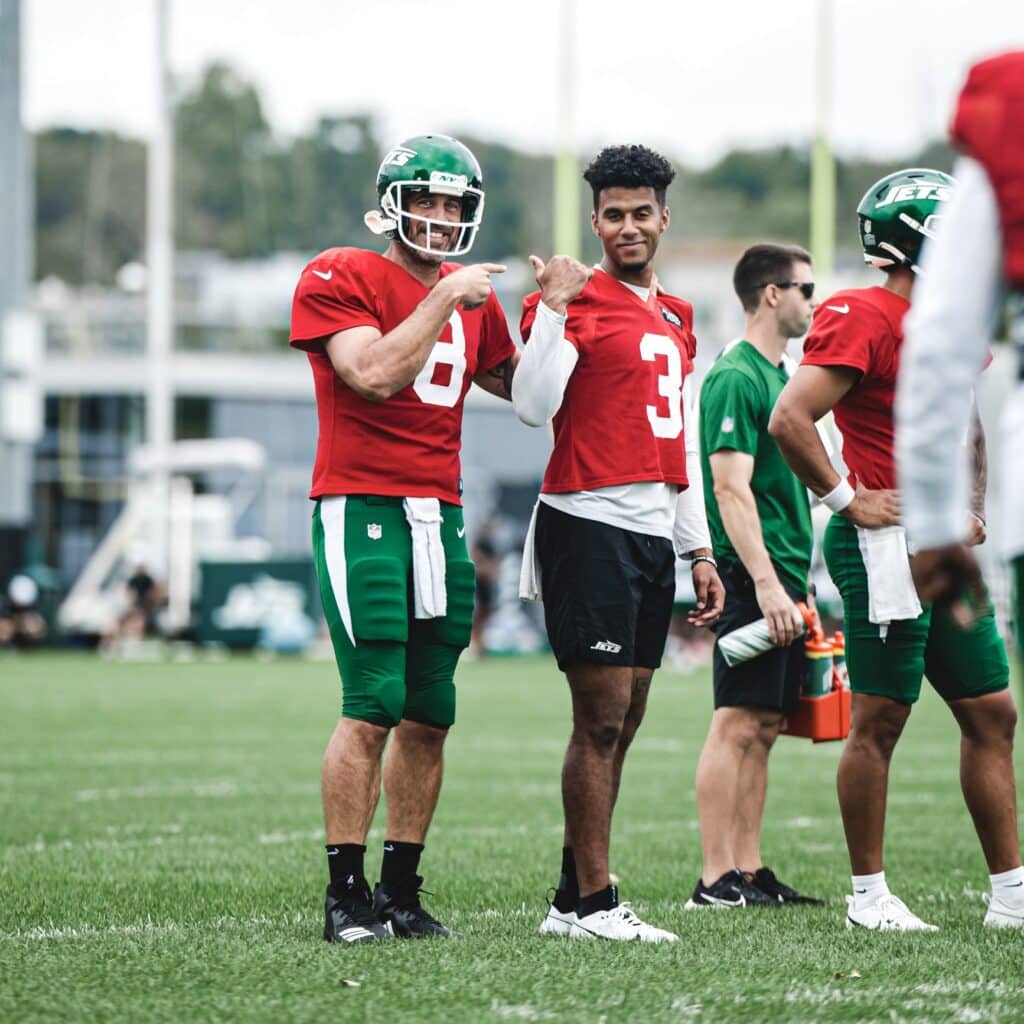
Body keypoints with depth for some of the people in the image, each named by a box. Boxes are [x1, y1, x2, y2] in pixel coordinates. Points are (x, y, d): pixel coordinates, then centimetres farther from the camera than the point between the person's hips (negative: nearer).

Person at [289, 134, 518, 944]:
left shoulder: (472, 298, 16)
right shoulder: (339, 279, -4)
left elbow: (523, 391, 25)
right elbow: (376, 374, -18)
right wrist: (445, 298, -12)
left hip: (440, 517, 7)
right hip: (362, 510, -7)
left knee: (430, 716, 5)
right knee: (373, 708, -12)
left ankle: (401, 890, 12)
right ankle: (347, 895, -6)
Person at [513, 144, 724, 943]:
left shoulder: (676, 317, 19)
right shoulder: (574, 301, -5)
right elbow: (532, 407, -19)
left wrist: (700, 550, 21)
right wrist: (554, 308, -25)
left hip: (654, 534, 8)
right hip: (590, 525, -8)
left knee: (622, 723, 7)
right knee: (602, 718, -9)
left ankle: (572, 899, 12)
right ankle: (592, 902, -6)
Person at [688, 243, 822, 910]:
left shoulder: (778, 376, 19)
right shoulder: (737, 379, -11)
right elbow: (731, 489, -18)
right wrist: (767, 584, -23)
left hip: (782, 579, 10)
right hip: (752, 579, -10)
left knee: (763, 728, 9)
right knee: (738, 724, -9)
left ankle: (750, 872, 12)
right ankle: (716, 880, -8)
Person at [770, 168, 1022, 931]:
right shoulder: (864, 319, -12)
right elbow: (790, 420, -21)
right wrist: (848, 501, -15)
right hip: (888, 545, -9)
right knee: (880, 719, -3)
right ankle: (869, 896, 5)